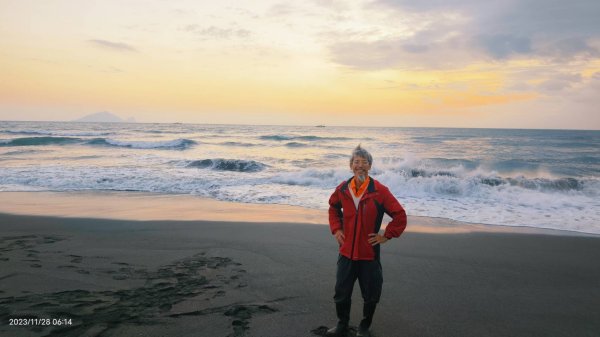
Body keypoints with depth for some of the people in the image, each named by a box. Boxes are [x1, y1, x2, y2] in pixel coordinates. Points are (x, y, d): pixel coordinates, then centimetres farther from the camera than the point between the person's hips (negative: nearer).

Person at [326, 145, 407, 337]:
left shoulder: (380, 191, -13)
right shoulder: (342, 189, -2)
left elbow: (400, 215, -8)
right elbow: (333, 208, 19)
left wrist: (386, 236, -8)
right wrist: (336, 229, 9)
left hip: (369, 253, -3)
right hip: (346, 251, 3)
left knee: (370, 295, 10)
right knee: (341, 292, 12)